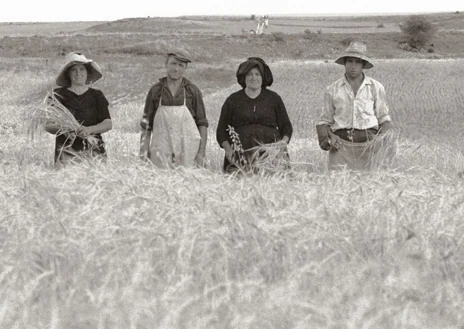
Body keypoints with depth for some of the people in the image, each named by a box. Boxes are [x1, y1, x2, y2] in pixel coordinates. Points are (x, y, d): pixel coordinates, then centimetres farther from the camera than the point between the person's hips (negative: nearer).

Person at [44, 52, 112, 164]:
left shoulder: (96, 95, 12)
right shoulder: (59, 95, 7)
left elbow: (108, 124, 2)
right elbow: (48, 125, 2)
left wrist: (89, 129, -16)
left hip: (94, 149, 2)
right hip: (66, 150, -1)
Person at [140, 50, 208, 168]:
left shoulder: (193, 91, 7)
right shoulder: (155, 91, 8)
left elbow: (202, 123, 6)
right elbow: (146, 124, 9)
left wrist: (201, 153, -2)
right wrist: (144, 153, 1)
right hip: (161, 154, 0)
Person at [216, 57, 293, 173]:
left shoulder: (274, 99, 16)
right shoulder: (232, 100, 15)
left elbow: (286, 126, 19)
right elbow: (221, 130, 15)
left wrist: (284, 141, -2)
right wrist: (228, 149, -3)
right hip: (240, 154, 0)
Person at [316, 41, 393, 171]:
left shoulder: (376, 87, 9)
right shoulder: (332, 90, 10)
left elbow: (384, 119, 13)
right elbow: (324, 121, 16)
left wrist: (381, 139, -4)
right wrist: (328, 137, -4)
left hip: (368, 145, 0)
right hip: (341, 145, 0)